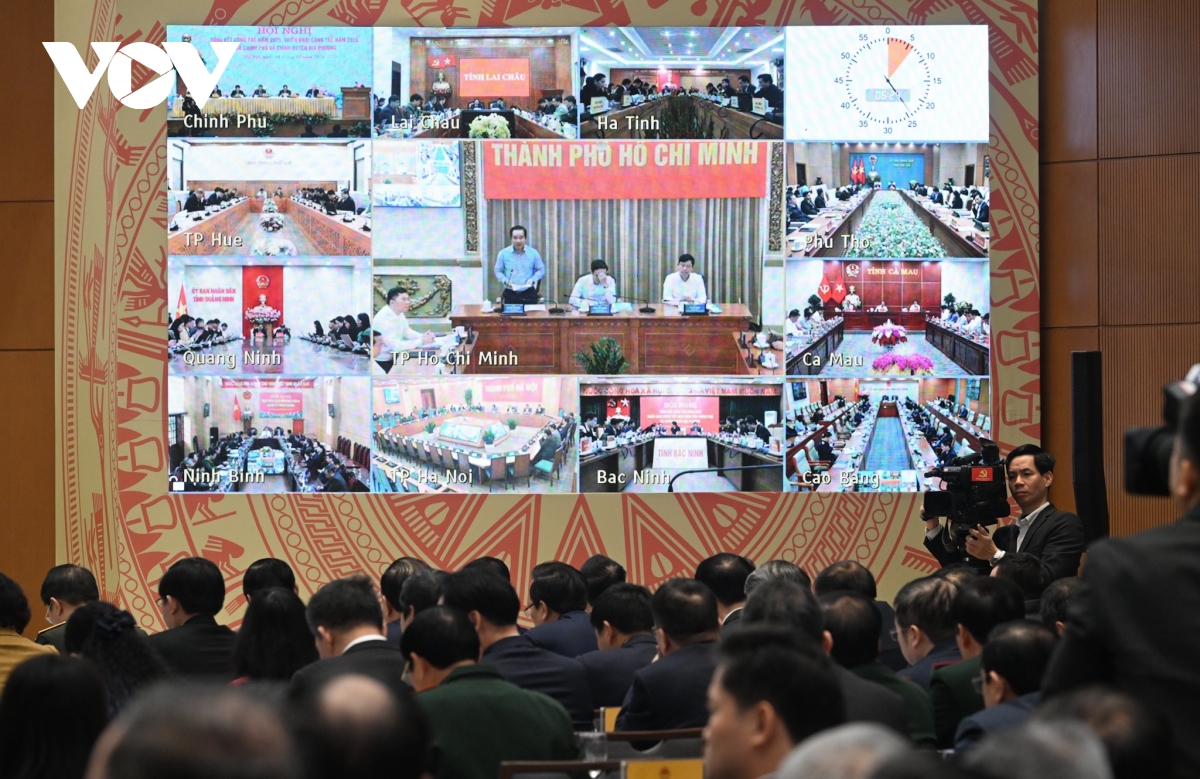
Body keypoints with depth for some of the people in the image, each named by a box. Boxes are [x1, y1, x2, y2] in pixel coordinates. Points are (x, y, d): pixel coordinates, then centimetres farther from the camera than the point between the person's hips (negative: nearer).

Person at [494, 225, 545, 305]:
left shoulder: (533, 253, 2)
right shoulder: (503, 253, 0)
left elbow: (541, 270, 10)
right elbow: (498, 271, 7)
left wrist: (533, 279, -10)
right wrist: (505, 280, -13)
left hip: (529, 293, 0)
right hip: (511, 295, 0)